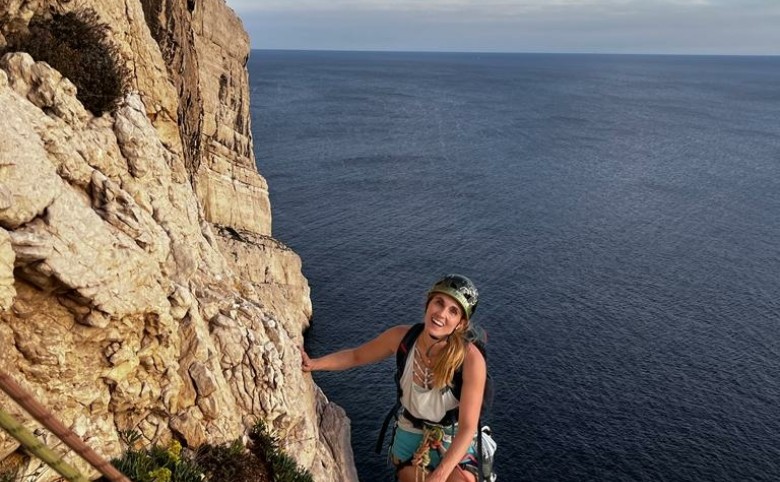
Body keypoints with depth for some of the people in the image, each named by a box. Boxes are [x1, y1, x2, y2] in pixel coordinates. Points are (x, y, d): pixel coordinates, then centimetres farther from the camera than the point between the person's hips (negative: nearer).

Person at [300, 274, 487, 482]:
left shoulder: (471, 360, -28)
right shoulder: (402, 336, -18)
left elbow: (467, 428, -24)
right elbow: (356, 356, 0)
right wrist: (313, 364, -10)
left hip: (454, 443, -2)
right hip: (410, 436, 3)